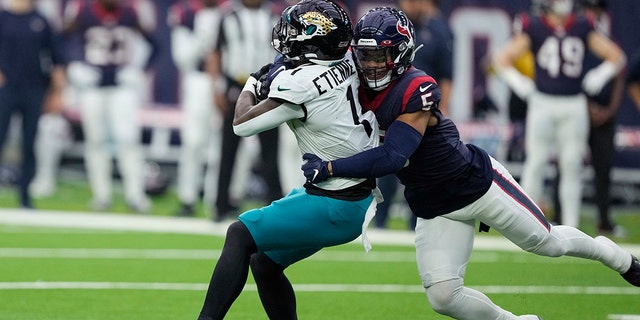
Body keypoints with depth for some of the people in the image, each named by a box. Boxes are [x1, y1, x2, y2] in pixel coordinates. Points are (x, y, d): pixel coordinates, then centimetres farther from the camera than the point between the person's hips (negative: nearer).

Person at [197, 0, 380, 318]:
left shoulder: (299, 84, -21)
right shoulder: (347, 64, 0)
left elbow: (242, 123, -10)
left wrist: (249, 88, 10)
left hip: (334, 208, -9)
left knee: (240, 234, -13)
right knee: (264, 263, 15)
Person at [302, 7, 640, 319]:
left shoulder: (417, 89, -28)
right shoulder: (358, 89, -9)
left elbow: (392, 157, -36)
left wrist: (329, 168, -39)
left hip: (477, 181, -5)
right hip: (434, 209, 5)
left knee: (548, 243, 13)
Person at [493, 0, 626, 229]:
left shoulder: (583, 28, 5)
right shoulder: (534, 28, -2)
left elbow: (616, 57, 13)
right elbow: (502, 59, 1)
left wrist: (599, 77, 1)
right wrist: (519, 83, -8)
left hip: (574, 106, 2)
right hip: (543, 104, -2)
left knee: (572, 165, 4)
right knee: (536, 162, -2)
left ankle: (571, 225, 9)